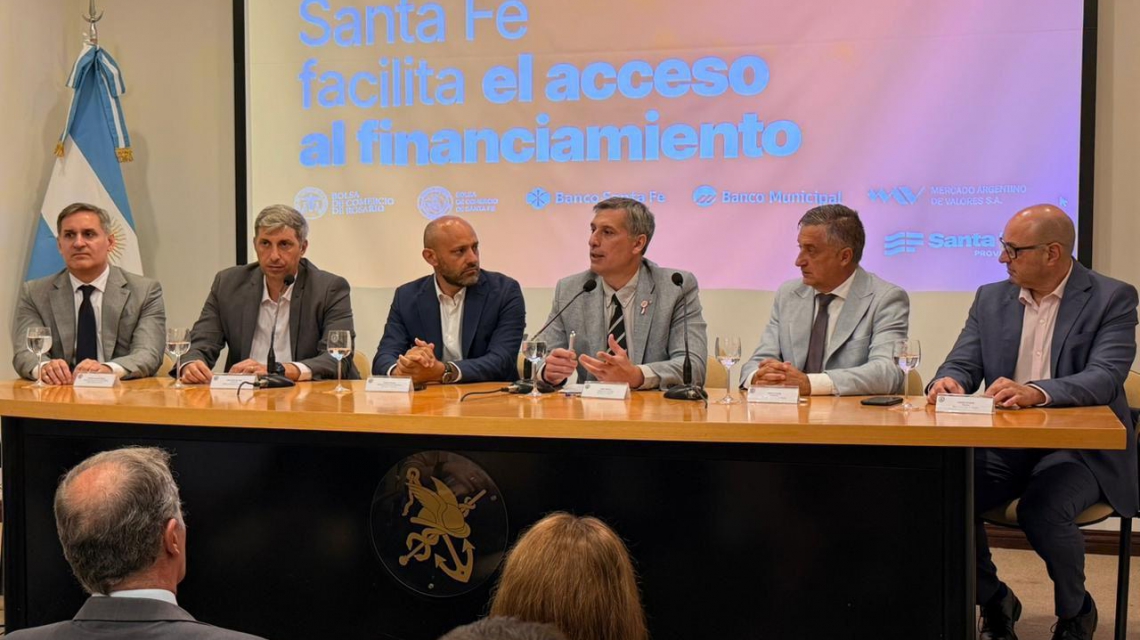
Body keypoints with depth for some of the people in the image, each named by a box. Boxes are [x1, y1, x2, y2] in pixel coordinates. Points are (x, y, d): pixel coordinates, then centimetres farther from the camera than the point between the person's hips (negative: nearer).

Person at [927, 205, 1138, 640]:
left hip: (1080, 446, -4)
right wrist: (947, 381, -20)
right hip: (1005, 445, 4)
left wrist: (1036, 392, -37)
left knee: (1041, 511, -32)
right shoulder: (991, 299, 10)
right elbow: (962, 364, 6)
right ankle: (994, 603, 6)